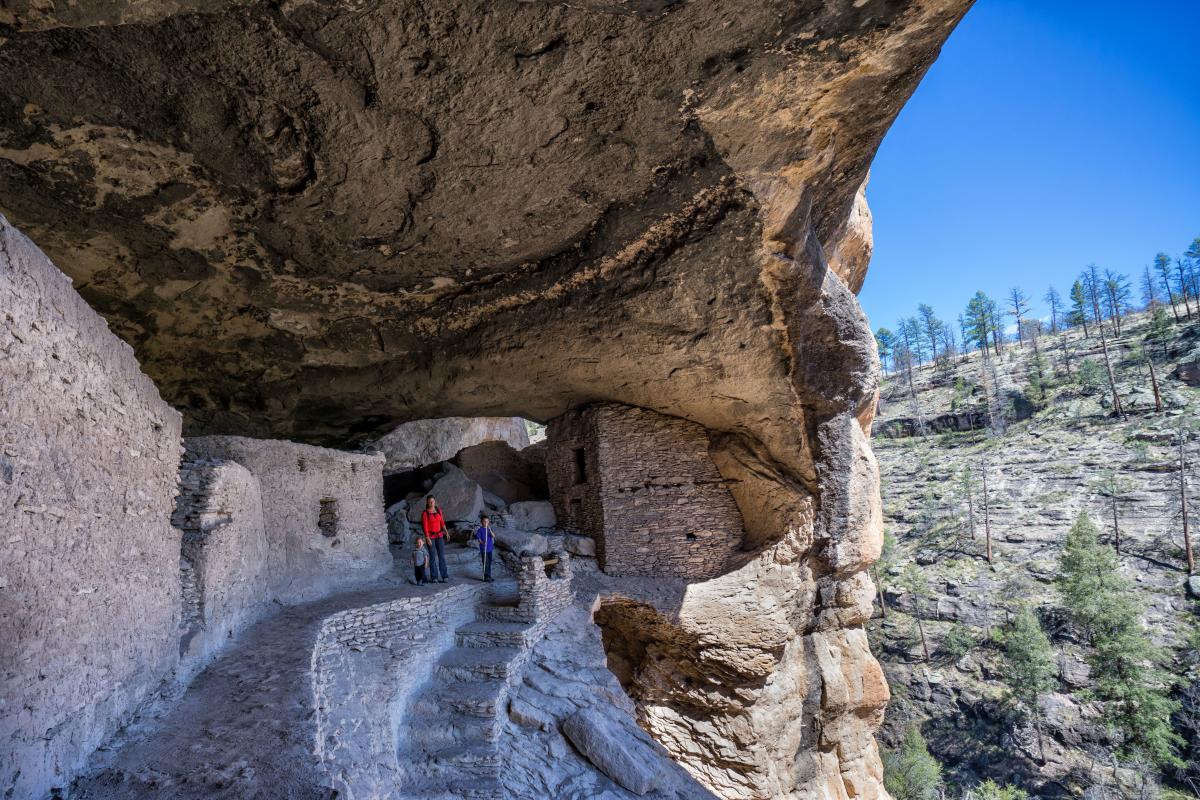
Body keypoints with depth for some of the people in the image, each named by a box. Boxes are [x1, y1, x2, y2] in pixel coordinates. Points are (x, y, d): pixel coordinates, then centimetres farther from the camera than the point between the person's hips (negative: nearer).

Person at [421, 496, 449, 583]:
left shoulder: (439, 510, 6)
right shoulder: (424, 513, -9)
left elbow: (442, 523, 9)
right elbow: (424, 526, -13)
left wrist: (446, 532, -5)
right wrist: (428, 538, -20)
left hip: (439, 536, 4)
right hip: (430, 536, -4)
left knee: (442, 555, -1)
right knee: (433, 557, -1)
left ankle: (443, 575, 4)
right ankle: (434, 577, 10)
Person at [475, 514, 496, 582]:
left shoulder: (489, 529, 7)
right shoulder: (480, 530, -7)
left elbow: (493, 536, -7)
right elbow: (478, 538, -12)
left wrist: (490, 530, -21)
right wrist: (482, 542, -29)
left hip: (489, 549, 5)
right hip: (483, 549, -5)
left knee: (489, 563, 12)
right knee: (486, 564, -5)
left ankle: (489, 577, 23)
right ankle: (486, 577, 2)